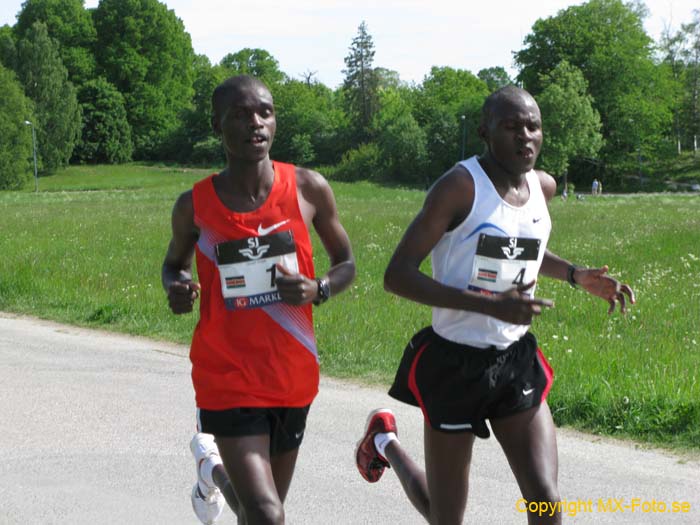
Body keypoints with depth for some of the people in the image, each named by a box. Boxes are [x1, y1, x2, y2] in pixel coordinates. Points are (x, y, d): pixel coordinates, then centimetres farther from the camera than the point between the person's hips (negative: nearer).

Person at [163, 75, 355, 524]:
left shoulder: (309, 189, -5)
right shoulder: (195, 206, -6)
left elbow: (346, 263, 8)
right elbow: (174, 264, 13)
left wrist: (318, 290, -14)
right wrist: (177, 287, -11)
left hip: (293, 376, 3)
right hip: (229, 380, -3)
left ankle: (216, 470, 51)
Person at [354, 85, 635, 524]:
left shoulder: (543, 187, 4)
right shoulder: (460, 187, -18)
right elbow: (397, 276, -23)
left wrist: (577, 275, 10)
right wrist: (491, 304, -32)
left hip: (517, 361, 5)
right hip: (455, 363, -5)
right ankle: (385, 442, 41)